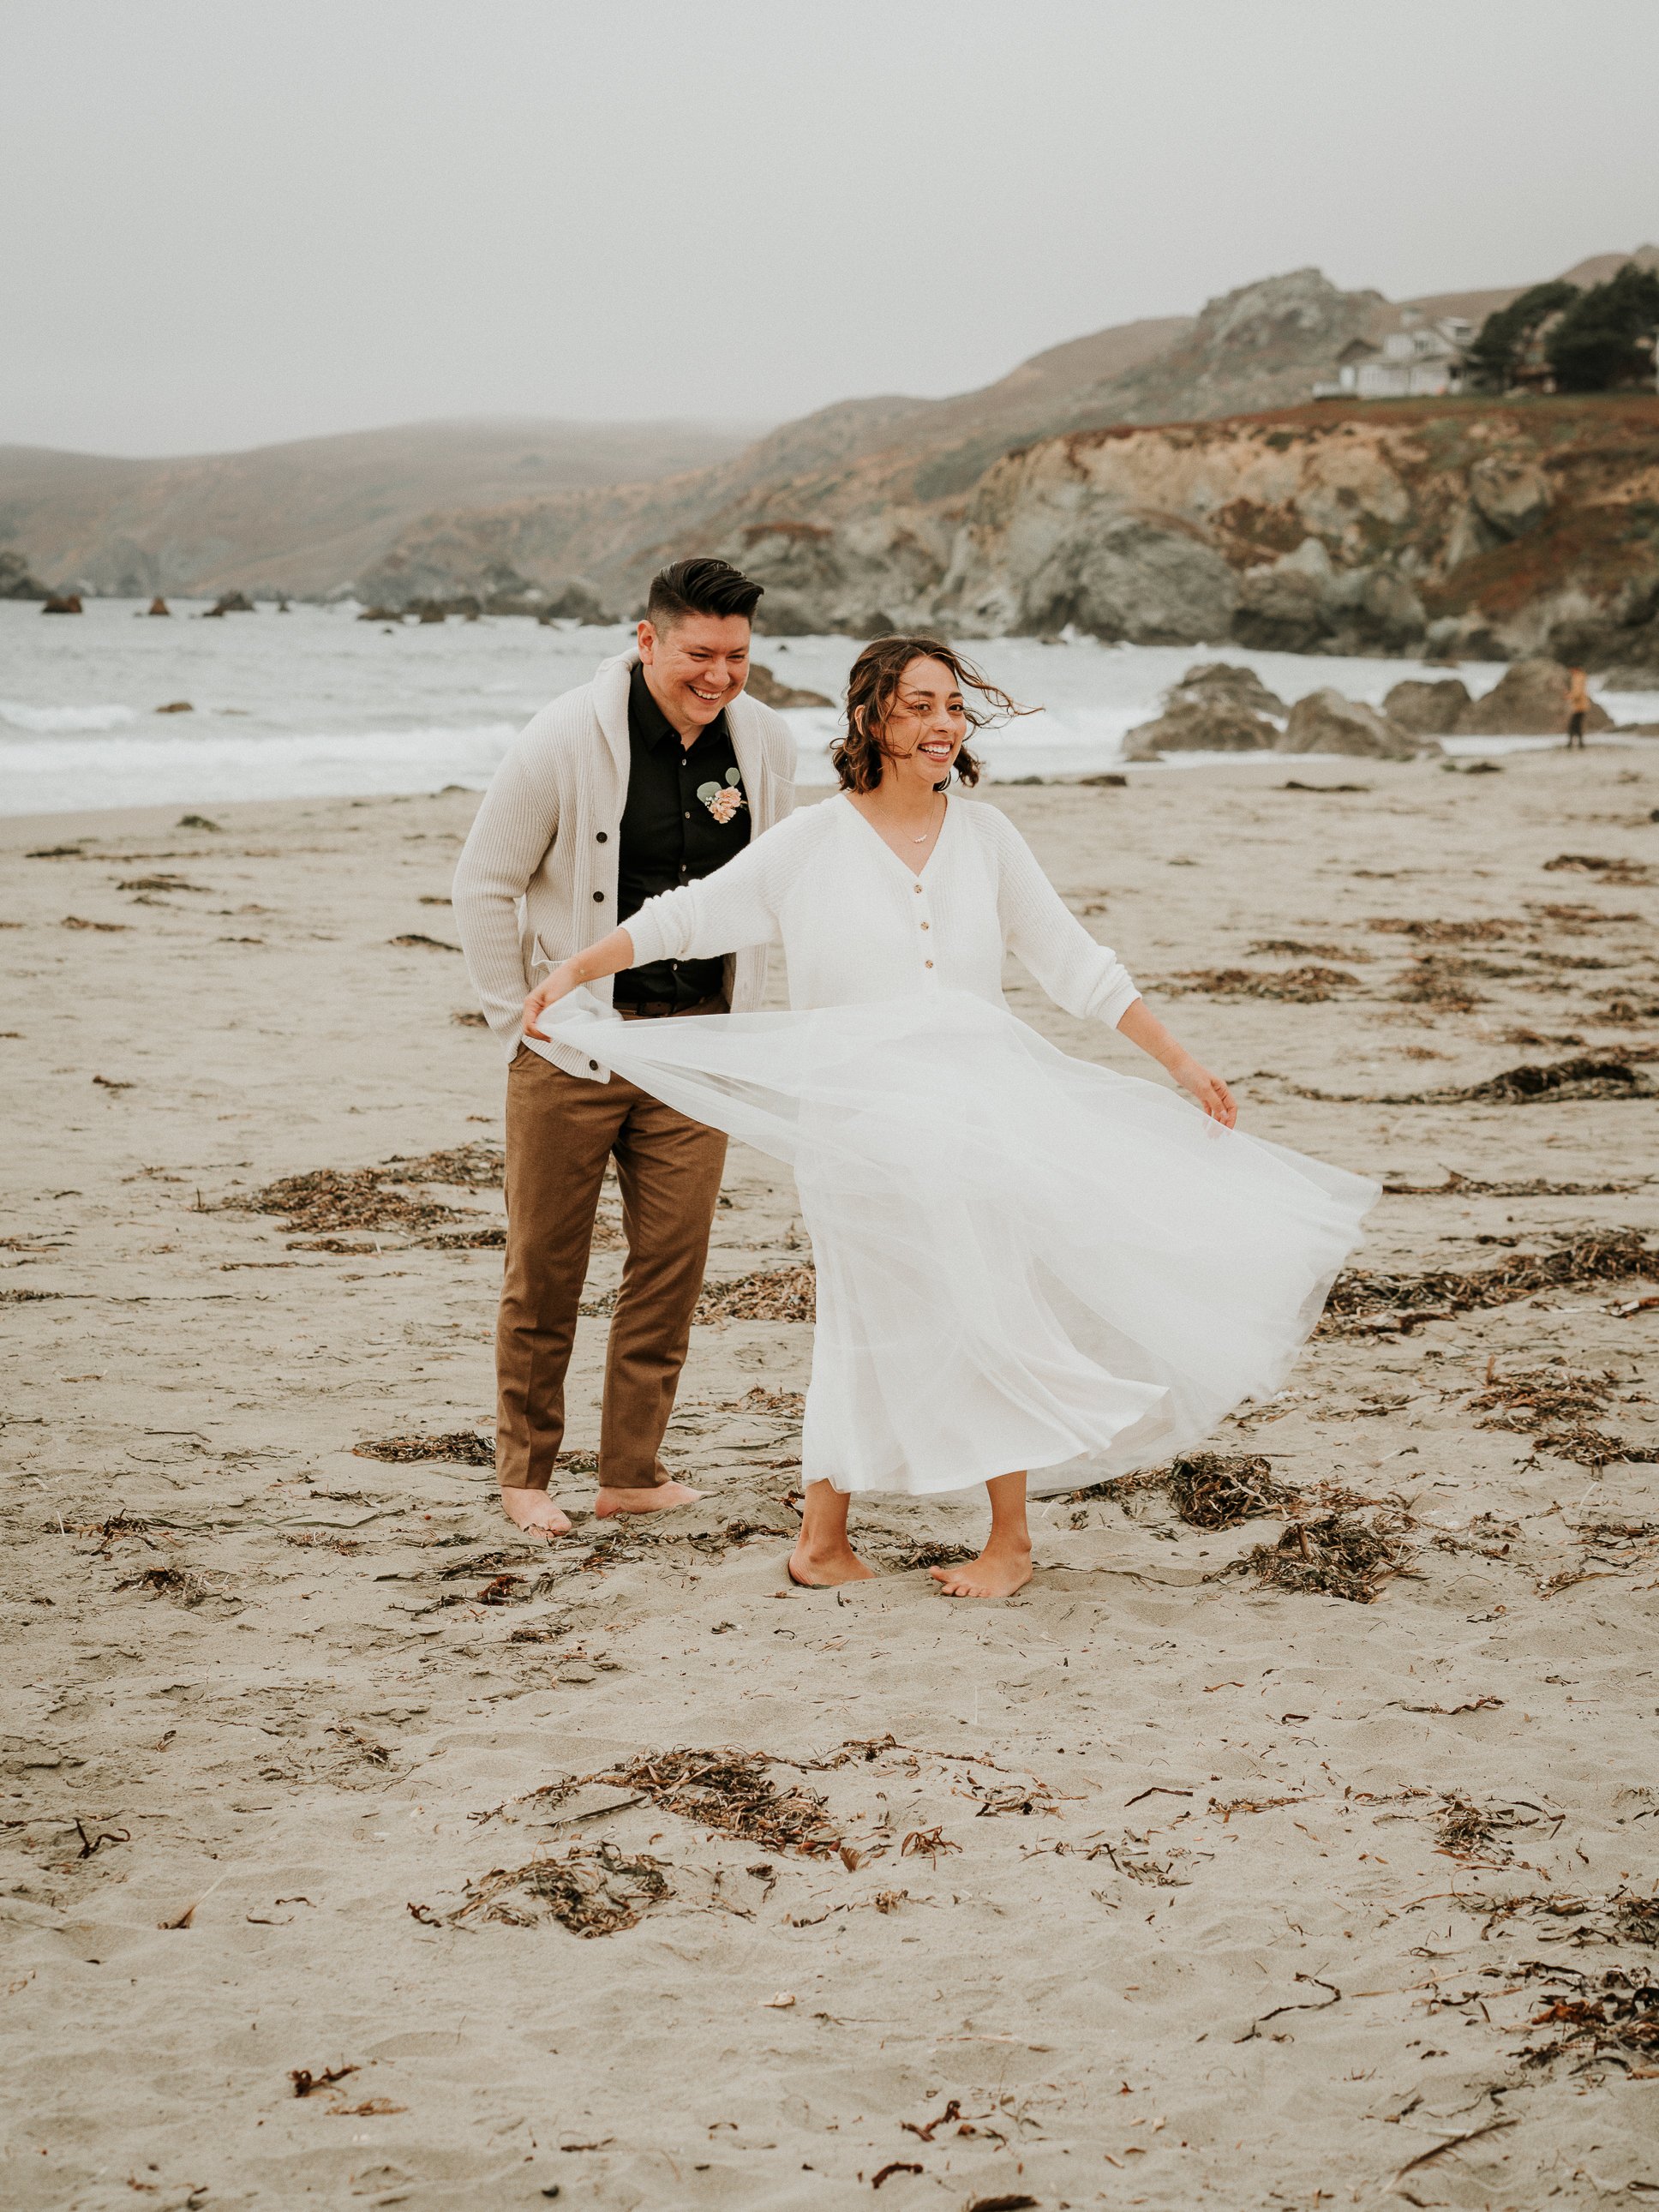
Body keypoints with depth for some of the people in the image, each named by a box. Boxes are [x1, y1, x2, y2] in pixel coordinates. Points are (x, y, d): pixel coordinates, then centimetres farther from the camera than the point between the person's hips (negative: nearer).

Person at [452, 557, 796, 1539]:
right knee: (546, 1265, 4)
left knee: (674, 1262, 3)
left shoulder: (766, 741, 0)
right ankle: (525, 1472, 19)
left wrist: (739, 1016, 13)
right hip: (574, 1040, -3)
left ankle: (633, 1473, 16)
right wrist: (517, 1023, -3)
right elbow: (485, 884, -4)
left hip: (694, 1040, 4)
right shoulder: (568, 740, -13)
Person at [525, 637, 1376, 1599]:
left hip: (981, 1111, 3)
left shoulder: (985, 835, 8)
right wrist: (573, 971, -6)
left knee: (993, 1311, 0)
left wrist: (1183, 1063, 9)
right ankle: (824, 1536, 14)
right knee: (874, 1328, -2)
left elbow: (1077, 964, 11)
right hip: (861, 1119, -2)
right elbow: (686, 917, 3)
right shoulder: (812, 843, 1)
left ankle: (1011, 1538, 13)